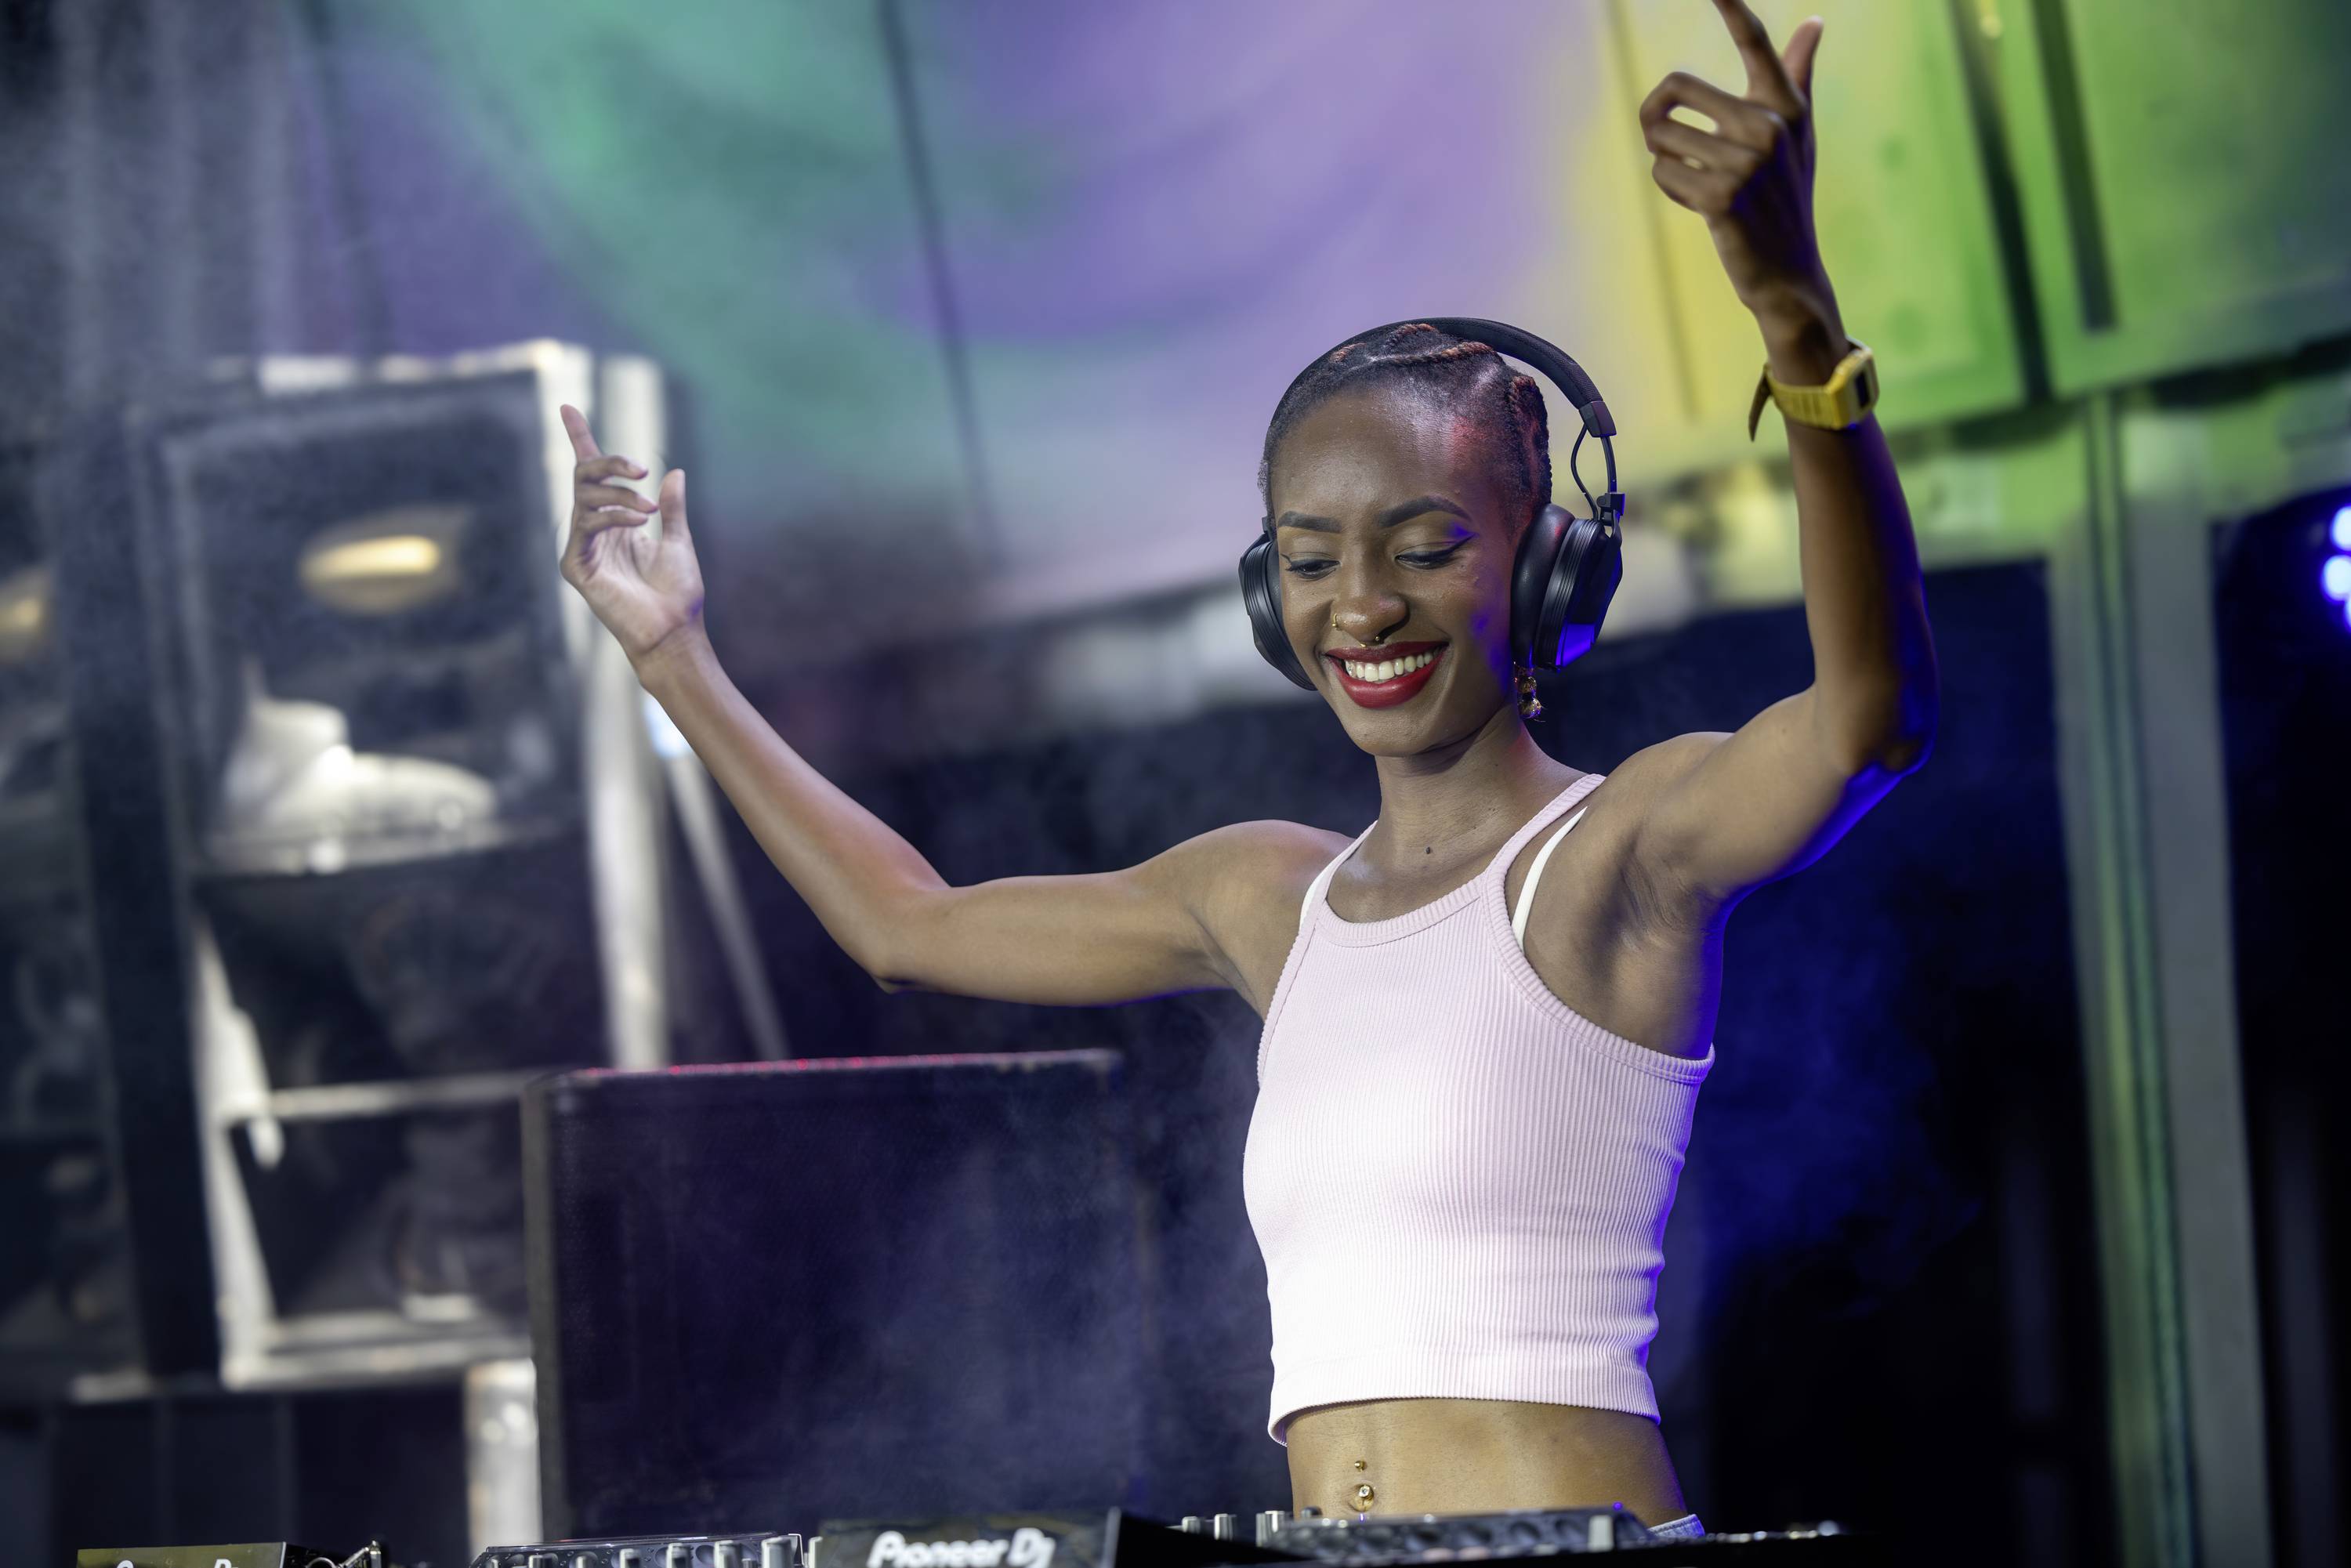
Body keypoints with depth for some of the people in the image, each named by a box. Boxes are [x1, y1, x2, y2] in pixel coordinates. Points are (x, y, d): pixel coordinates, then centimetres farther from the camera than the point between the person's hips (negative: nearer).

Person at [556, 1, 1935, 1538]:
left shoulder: (1628, 844, -2)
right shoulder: (1270, 898, 18)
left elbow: (1876, 714, -22)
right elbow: (908, 924, 33)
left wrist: (1792, 304, -35)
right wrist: (675, 657, 33)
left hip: (1579, 1529, -5)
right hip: (1324, 1545, 5)